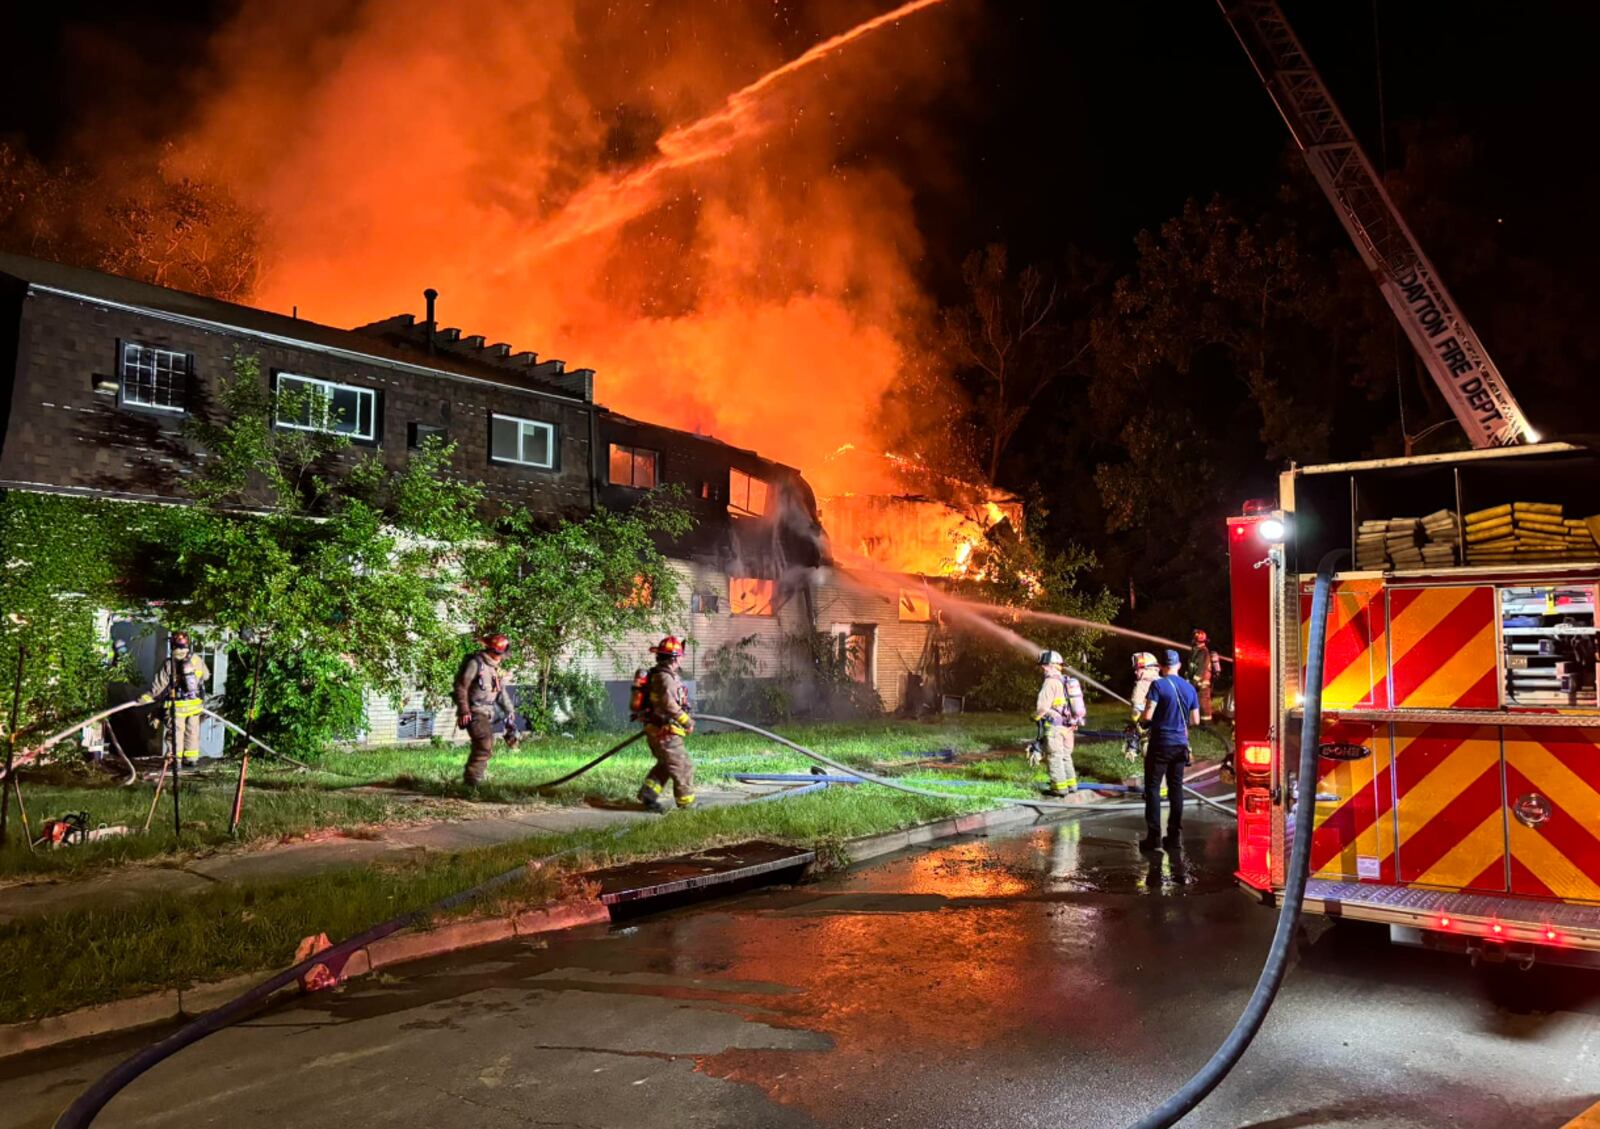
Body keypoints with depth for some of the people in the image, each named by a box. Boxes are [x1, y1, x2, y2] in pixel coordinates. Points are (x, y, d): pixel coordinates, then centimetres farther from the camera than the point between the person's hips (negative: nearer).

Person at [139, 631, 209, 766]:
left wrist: (146, 697, -3)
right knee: (192, 732, 13)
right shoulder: (197, 660, -4)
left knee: (176, 732, 8)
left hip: (177, 705, -3)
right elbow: (205, 676, 11)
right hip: (195, 704, 3)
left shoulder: (169, 664, -15)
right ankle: (191, 759, 18)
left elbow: (159, 684, -13)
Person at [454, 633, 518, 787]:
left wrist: (510, 712, 14)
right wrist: (464, 710, -20)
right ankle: (473, 780, -13)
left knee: (487, 749, 12)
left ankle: (469, 779, 23)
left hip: (487, 714, 9)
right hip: (474, 713, -9)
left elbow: (502, 692, 20)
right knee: (484, 747, -19)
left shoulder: (495, 668, 14)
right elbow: (460, 686, -16)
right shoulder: (475, 663, -13)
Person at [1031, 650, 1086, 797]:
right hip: (1068, 725, 8)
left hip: (1054, 726, -8)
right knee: (1065, 756, 18)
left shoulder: (1050, 682, -16)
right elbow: (1073, 703, 14)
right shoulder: (1067, 680, 10)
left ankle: (1059, 787, 1)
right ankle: (1071, 784, 23)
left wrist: (1035, 716, 1)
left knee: (1054, 757, -1)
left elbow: (1042, 706, -18)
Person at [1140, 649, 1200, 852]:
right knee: (1176, 788, 11)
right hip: (1180, 744, 5)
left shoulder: (1158, 685, -12)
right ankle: (1174, 836, 13)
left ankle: (1154, 836, -2)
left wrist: (1144, 720, 4)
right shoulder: (1189, 688, 5)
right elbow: (1195, 720, 9)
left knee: (1153, 788, 1)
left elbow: (1147, 716, -18)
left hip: (1160, 744, -5)